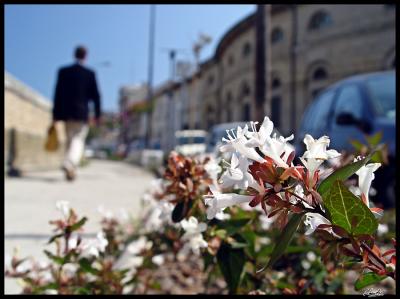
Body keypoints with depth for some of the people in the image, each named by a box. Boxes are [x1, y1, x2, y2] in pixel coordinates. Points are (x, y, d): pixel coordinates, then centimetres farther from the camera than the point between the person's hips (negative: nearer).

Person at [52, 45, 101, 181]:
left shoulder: (63, 71, 4)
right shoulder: (90, 73, -3)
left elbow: (57, 94, 3)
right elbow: (95, 95, -2)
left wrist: (55, 114, 7)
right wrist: (97, 114, 6)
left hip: (66, 112, 3)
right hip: (82, 113, -3)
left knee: (70, 140, 15)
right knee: (78, 140, -1)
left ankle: (70, 170, 15)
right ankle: (69, 163, -25)